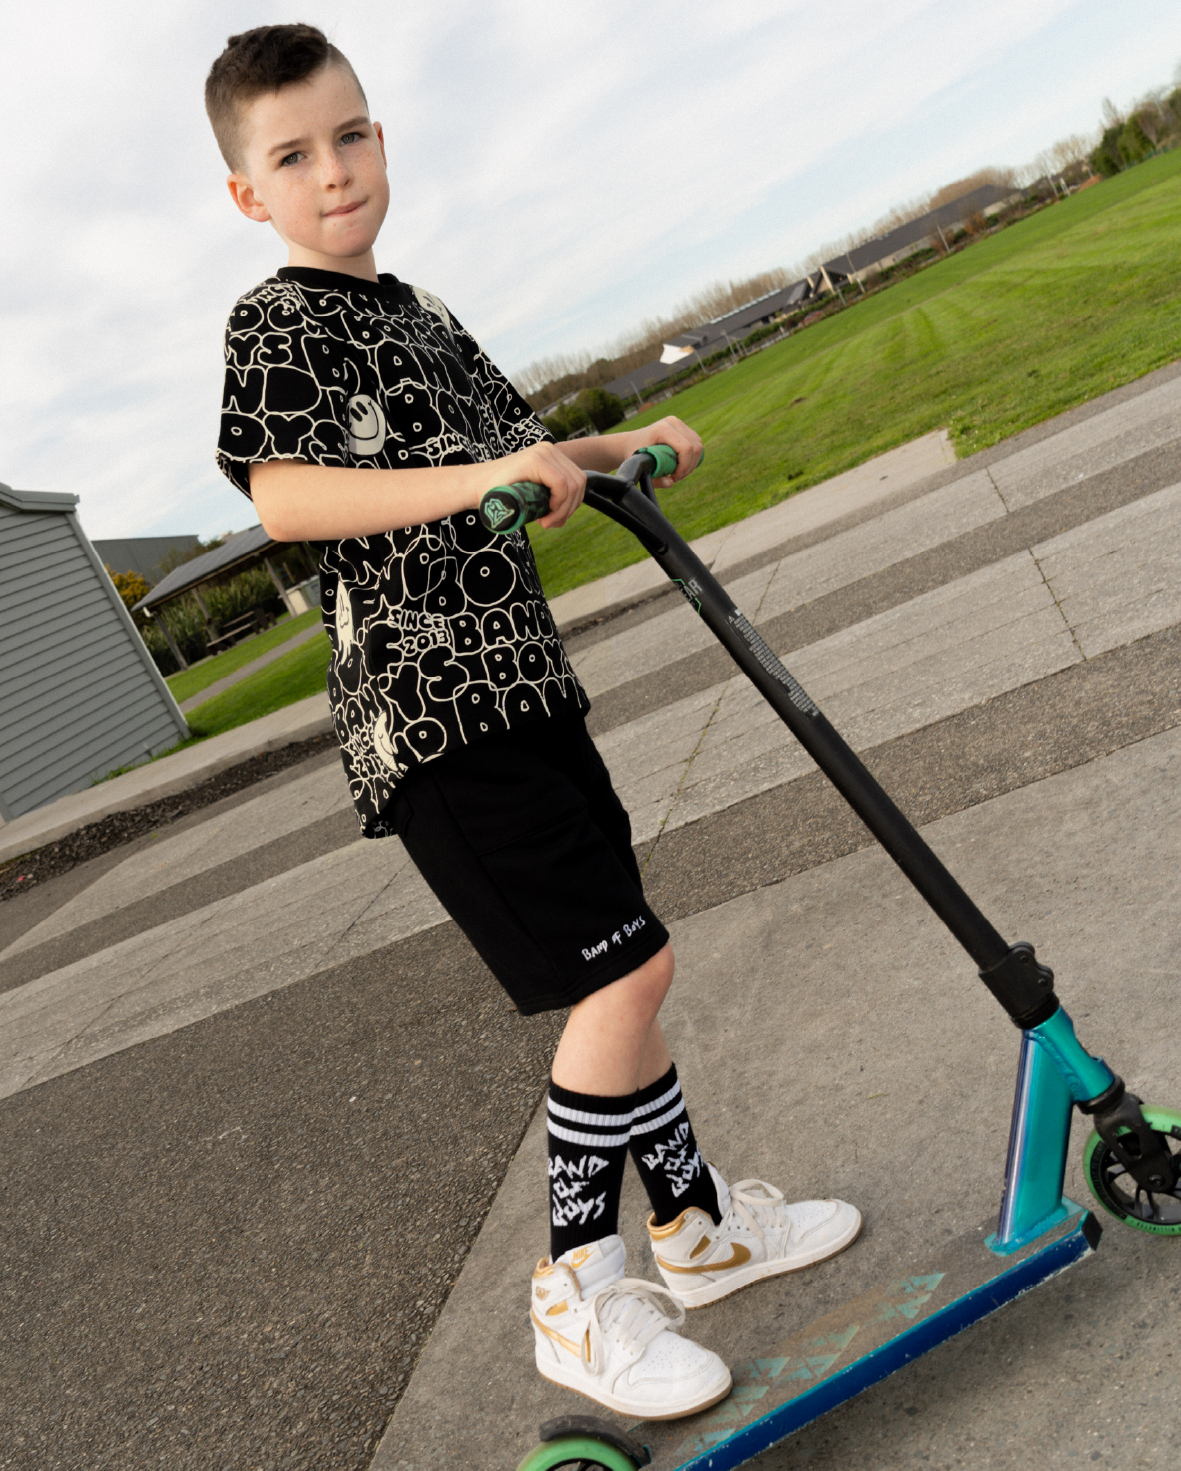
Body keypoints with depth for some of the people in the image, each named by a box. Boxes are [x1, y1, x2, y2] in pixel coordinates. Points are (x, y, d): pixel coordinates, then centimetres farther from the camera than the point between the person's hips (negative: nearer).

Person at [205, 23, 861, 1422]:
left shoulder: (416, 312, 23)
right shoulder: (275, 322, -3)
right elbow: (278, 496, -21)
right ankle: (576, 1297, 7)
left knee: (617, 967, 14)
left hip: (517, 689, 9)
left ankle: (698, 1223, 33)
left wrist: (624, 445, 16)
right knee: (622, 967, -13)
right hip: (427, 718, -8)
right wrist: (480, 478, -28)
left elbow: (513, 441, 32)